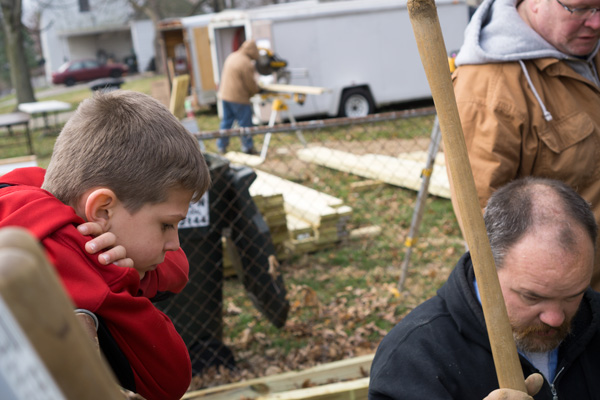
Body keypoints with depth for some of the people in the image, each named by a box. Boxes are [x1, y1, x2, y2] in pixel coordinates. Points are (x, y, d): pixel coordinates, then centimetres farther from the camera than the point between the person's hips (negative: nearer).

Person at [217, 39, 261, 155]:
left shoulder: (231, 57, 10)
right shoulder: (246, 64, -18)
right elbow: (250, 84, -13)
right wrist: (257, 89, 8)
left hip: (225, 95, 8)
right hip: (238, 98, -8)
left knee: (226, 121, 16)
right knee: (245, 123, 4)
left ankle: (221, 146, 19)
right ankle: (248, 147, 12)